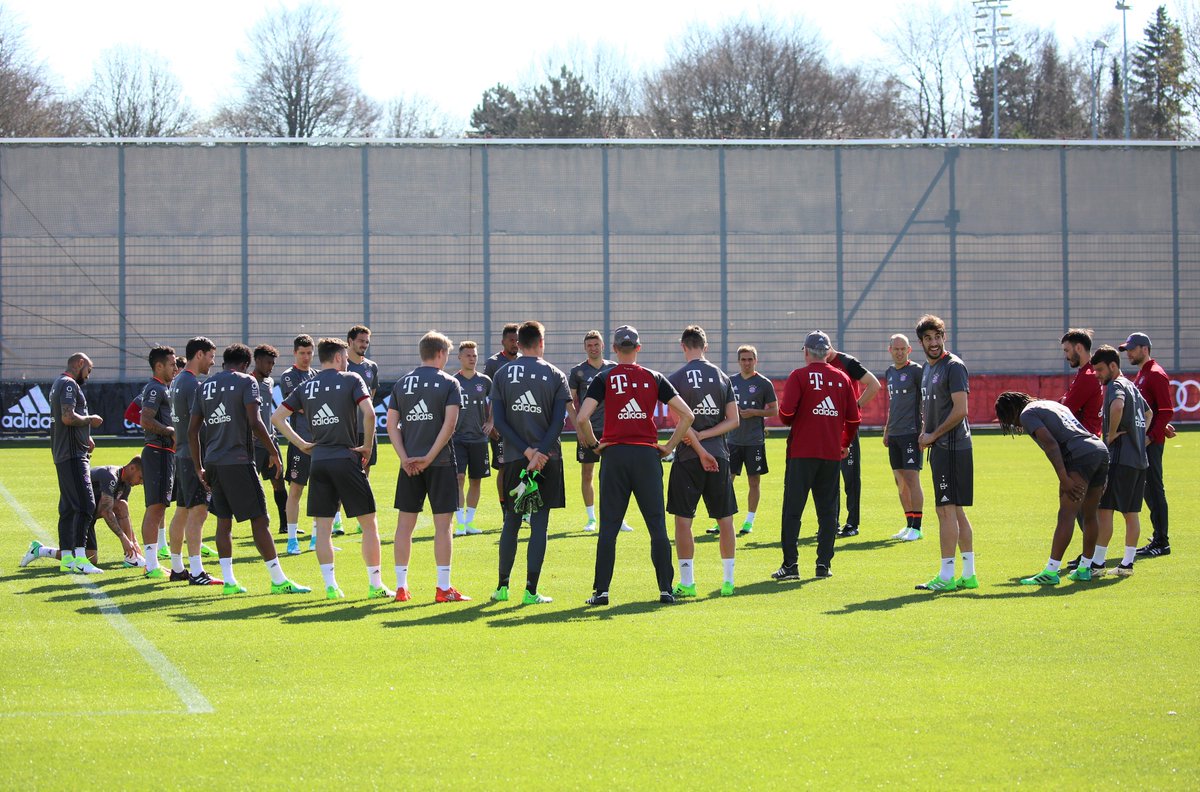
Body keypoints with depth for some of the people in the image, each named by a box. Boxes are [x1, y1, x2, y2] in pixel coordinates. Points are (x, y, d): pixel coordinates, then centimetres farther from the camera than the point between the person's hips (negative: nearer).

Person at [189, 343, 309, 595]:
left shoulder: (204, 387, 13)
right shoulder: (246, 382, -3)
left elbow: (192, 430, 12)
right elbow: (255, 423, -13)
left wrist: (199, 468, 17)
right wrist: (273, 452, -2)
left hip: (212, 461, 6)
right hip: (237, 461, -6)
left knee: (224, 520, 13)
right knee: (259, 520, -3)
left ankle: (228, 581, 10)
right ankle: (279, 581, -2)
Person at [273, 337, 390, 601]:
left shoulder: (305, 388, 11)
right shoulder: (351, 380, -1)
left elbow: (276, 417, 9)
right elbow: (368, 413, -15)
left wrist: (301, 444, 10)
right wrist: (367, 446, -4)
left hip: (318, 461, 4)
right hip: (347, 459, -4)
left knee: (323, 527, 7)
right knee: (369, 523, 4)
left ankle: (330, 585, 1)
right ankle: (376, 586, 4)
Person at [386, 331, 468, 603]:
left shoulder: (401, 384, 9)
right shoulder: (448, 383, -3)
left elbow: (392, 424, 2)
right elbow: (450, 423, -13)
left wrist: (405, 458, -4)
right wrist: (429, 457, -13)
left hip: (409, 463, 4)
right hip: (440, 463, -4)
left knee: (405, 524, 8)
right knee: (442, 524, 0)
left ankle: (401, 587, 9)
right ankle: (443, 588, 0)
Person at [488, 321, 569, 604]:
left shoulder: (503, 375, 4)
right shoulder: (556, 376, 1)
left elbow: (499, 421, -3)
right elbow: (558, 422, -8)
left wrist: (526, 451, -7)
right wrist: (538, 454, -13)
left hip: (513, 460, 2)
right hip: (548, 460, -1)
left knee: (511, 522, 12)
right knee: (539, 524, 0)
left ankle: (502, 587, 14)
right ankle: (531, 591, -4)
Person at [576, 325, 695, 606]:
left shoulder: (603, 379, 1)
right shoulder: (654, 378, 6)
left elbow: (582, 418, -11)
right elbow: (687, 415, 1)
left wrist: (593, 444, 4)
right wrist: (670, 446, 8)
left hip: (614, 454, -1)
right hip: (648, 455, 1)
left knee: (609, 527, 2)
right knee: (657, 525, 5)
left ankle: (601, 590, 0)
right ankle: (666, 589, 4)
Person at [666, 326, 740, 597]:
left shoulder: (676, 379, -5)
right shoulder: (722, 377, 6)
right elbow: (733, 420, 2)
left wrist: (700, 449, -6)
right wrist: (704, 438, -3)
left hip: (688, 457, -3)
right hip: (719, 456, 3)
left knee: (683, 519, 3)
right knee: (725, 519, 10)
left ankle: (687, 582, 2)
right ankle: (728, 580, 11)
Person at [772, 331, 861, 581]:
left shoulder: (799, 376, -5)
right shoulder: (842, 378, 7)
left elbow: (786, 412, -14)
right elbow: (853, 418, 8)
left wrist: (789, 422, 9)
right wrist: (845, 444, 23)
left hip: (802, 451, -3)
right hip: (832, 453, 3)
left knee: (792, 509, 0)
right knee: (827, 509, 9)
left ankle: (790, 563, -5)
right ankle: (824, 563, 6)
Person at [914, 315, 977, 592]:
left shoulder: (953, 366, -10)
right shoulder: (927, 368, 18)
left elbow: (960, 410, -17)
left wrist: (933, 435, -10)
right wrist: (924, 433, 10)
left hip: (952, 447, -10)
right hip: (940, 448, 10)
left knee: (947, 509, -10)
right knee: (956, 511, 12)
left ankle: (946, 576, -9)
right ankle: (969, 574, 17)